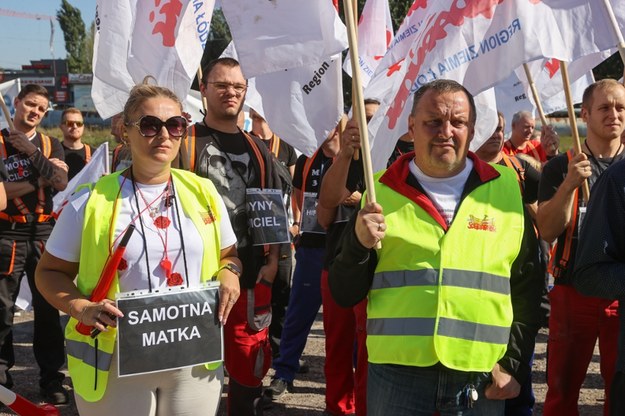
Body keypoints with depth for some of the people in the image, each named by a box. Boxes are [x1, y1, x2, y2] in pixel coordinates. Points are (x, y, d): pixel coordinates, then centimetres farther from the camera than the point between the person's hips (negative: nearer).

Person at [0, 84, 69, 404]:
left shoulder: (50, 145, 13)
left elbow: (62, 183, -5)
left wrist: (32, 152, -14)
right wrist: (40, 179, -8)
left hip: (43, 233, 2)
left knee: (48, 307, 3)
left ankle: (52, 377, 10)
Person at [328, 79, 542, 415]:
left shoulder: (506, 189, 5)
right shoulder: (380, 191, 4)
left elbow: (528, 289, 8)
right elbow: (344, 296, 5)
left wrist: (513, 364, 1)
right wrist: (359, 245, -12)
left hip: (481, 380, 0)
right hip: (397, 373, 0)